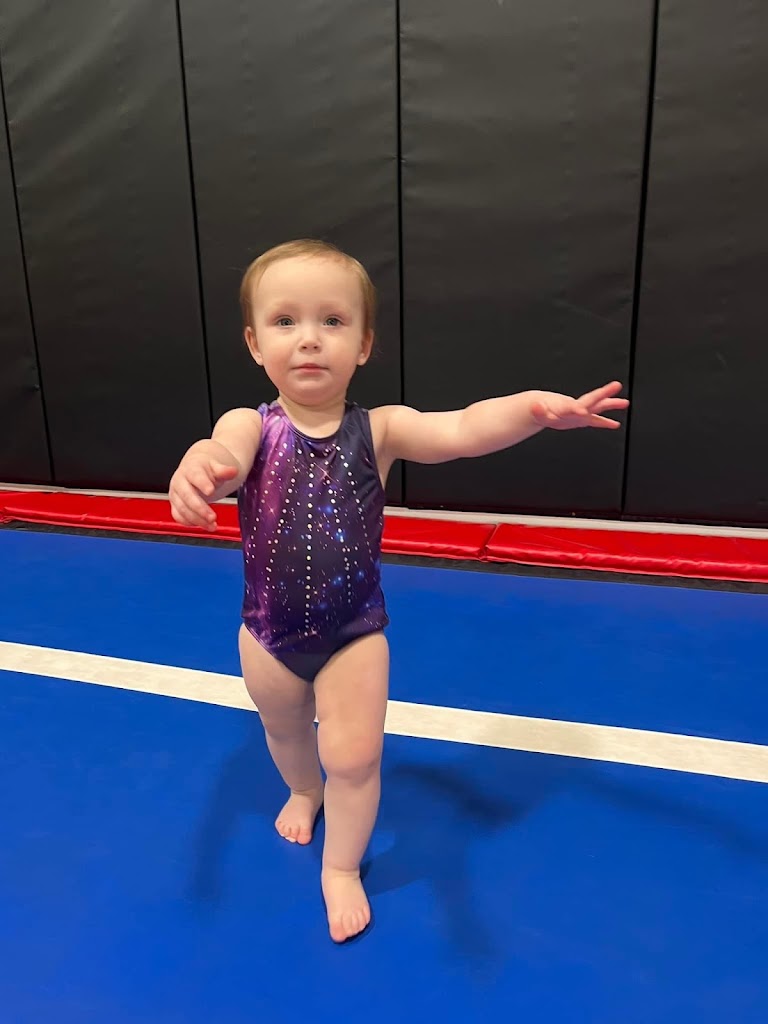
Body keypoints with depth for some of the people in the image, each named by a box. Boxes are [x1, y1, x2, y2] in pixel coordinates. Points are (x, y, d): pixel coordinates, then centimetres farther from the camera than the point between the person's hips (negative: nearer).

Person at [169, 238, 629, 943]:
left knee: (353, 753, 0)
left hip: (356, 633, -1)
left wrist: (537, 408, -49)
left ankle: (342, 868, 31)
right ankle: (304, 792, 62)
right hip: (268, 633, 2)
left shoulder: (379, 430, -15)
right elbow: (221, 454, -38)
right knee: (284, 729, 26)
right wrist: (196, 469, -63)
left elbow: (463, 430, -30)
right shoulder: (251, 427, -15)